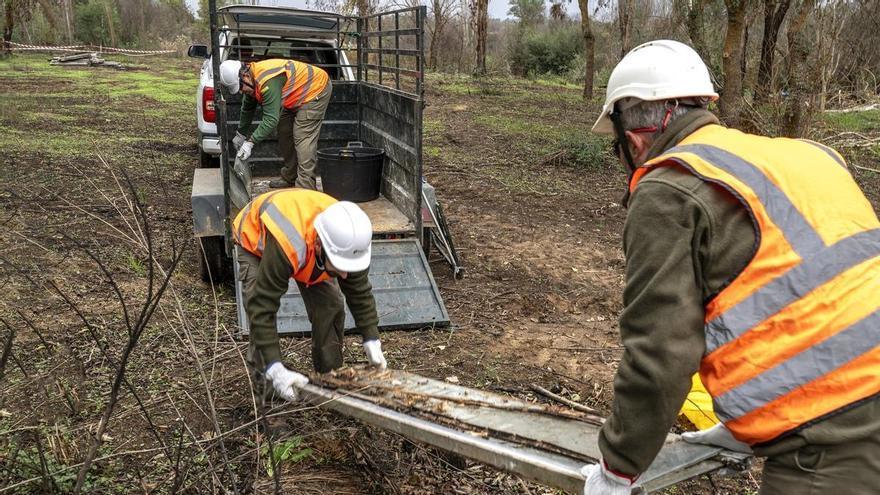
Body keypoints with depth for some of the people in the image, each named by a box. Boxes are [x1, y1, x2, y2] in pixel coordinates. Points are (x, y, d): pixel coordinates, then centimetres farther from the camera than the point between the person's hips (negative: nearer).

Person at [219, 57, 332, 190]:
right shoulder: (252, 79, -1)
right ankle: (290, 178, 25)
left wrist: (250, 142, -28)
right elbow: (247, 109, 16)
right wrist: (240, 134, 23)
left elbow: (271, 119, -33)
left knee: (303, 139, -16)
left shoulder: (268, 81, -33)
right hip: (296, 97, 10)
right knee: (284, 133, 13)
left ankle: (306, 188, -17)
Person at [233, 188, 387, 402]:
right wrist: (275, 370, -46)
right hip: (256, 238, -3)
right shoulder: (285, 245, -49)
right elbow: (263, 307, -44)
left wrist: (372, 341, -21)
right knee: (258, 306, -24)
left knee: (331, 307, -9)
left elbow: (360, 292, -16)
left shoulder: (349, 241, -33)